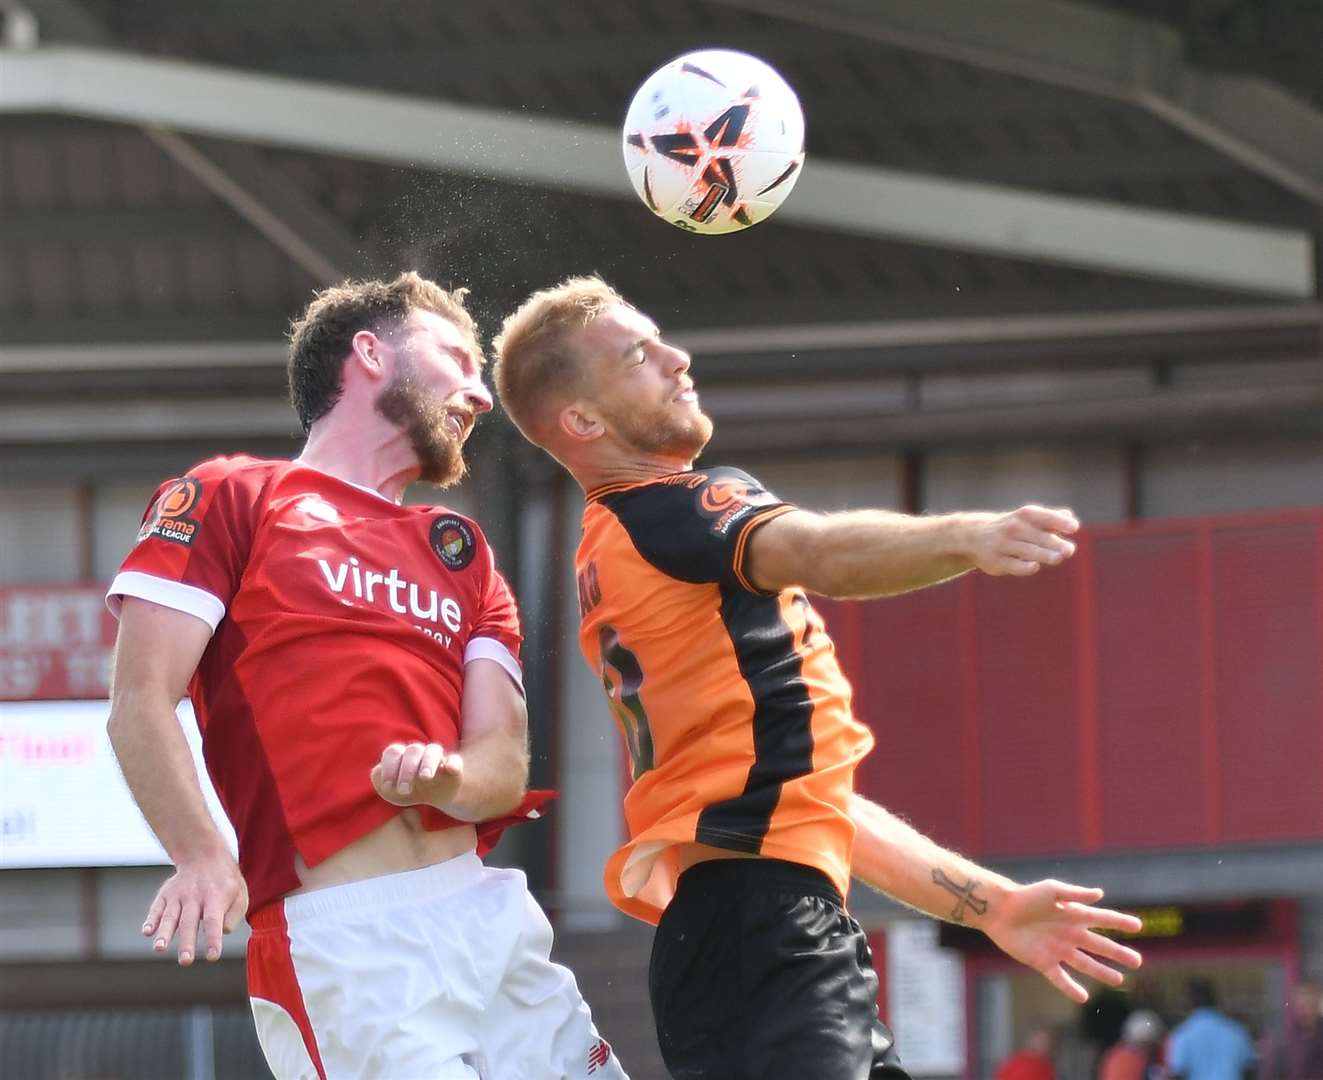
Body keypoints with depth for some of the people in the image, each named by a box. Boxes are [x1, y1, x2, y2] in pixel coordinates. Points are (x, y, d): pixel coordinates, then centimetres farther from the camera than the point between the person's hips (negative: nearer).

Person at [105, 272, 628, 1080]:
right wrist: (202, 855, -20)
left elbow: (505, 762, 13)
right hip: (340, 942, -6)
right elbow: (142, 702, -3)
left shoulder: (464, 556, 25)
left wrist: (448, 776, -12)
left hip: (489, 915, 6)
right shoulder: (229, 498, 9)